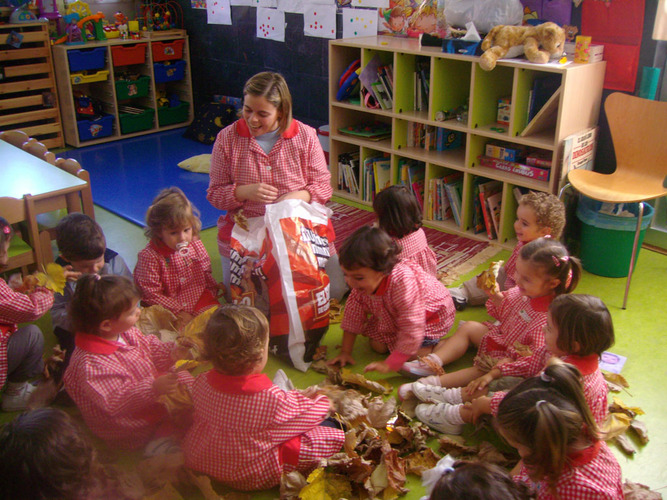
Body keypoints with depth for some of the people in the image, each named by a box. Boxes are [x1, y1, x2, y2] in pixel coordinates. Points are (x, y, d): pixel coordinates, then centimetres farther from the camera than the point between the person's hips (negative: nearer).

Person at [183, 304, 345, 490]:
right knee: (334, 434, -6)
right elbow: (304, 415, -14)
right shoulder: (272, 399, -35)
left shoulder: (201, 384, -18)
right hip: (256, 476, -6)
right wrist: (324, 402, 12)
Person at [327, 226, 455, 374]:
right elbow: (353, 315, -9)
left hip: (430, 315, -6)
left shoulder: (403, 283, -46)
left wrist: (390, 364, -36)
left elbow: (412, 330, -40)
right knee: (377, 345, -3)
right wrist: (345, 352, -7)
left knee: (414, 354, -20)